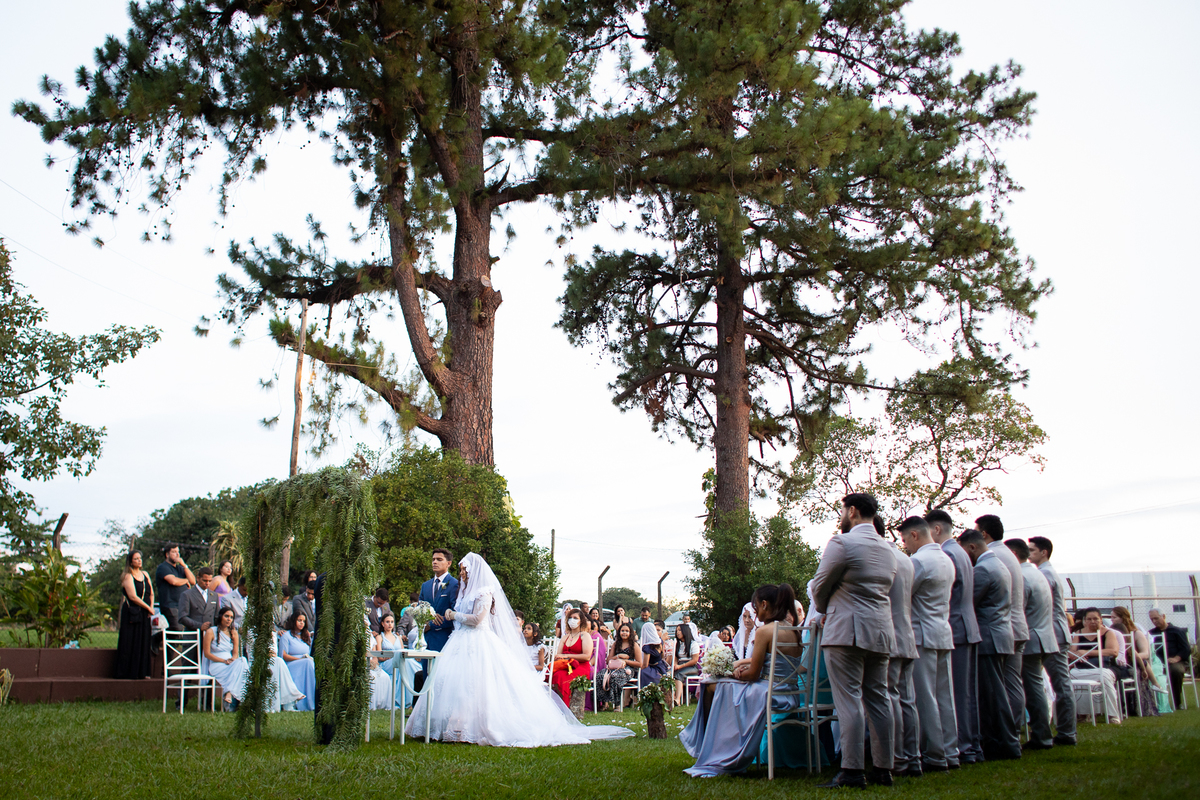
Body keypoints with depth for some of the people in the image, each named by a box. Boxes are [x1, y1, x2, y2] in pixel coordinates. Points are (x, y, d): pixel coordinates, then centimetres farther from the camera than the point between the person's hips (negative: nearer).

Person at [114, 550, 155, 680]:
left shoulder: (145, 575, 13)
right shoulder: (128, 577, -6)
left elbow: (151, 593, 16)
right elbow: (133, 596, -15)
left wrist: (151, 607, -1)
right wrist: (148, 608, -10)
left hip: (144, 615, 6)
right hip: (131, 614, -6)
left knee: (144, 643, 6)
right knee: (130, 643, -4)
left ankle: (141, 672, 10)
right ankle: (127, 673, 1)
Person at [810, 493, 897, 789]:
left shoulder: (842, 543, -9)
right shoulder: (888, 550, 15)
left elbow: (820, 586, -4)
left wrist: (823, 610, 17)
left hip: (846, 631, -8)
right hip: (880, 631, 8)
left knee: (849, 701, -7)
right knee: (878, 700, 10)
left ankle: (852, 770, -7)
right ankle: (883, 768, 12)